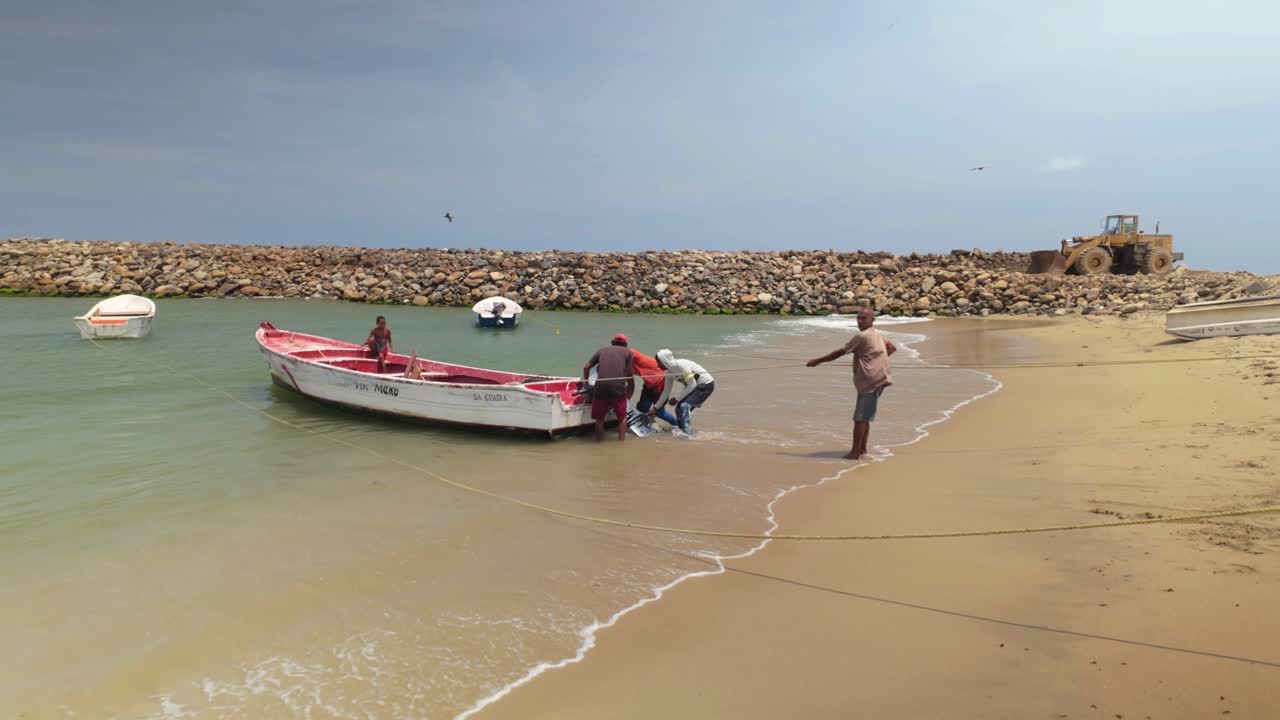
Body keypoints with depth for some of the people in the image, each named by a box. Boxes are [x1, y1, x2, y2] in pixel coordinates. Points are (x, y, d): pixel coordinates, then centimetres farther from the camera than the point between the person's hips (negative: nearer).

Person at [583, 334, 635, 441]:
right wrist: (630, 389, 24)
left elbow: (586, 367, 18)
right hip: (618, 387, -1)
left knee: (599, 418, 15)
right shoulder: (627, 351, 15)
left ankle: (599, 441, 17)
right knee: (622, 417, 16)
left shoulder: (602, 350, 21)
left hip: (600, 387, 1)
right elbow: (629, 373, 11)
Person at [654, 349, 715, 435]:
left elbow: (692, 385, -26)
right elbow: (666, 392, 5)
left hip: (706, 385, -9)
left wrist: (677, 398, -21)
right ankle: (682, 431, 22)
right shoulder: (669, 372, -3)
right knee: (679, 408, 8)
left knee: (685, 405, -22)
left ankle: (687, 433, -19)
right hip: (696, 386, 9)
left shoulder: (681, 365, -28)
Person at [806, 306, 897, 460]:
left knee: (860, 417, -8)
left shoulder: (861, 336, -12)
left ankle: (855, 452, -7)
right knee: (865, 416, 16)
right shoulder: (877, 335, 17)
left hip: (870, 381, -10)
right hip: (876, 380, 10)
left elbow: (840, 352, -9)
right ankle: (862, 448, 23)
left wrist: (818, 361, -2)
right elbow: (892, 348, 28)